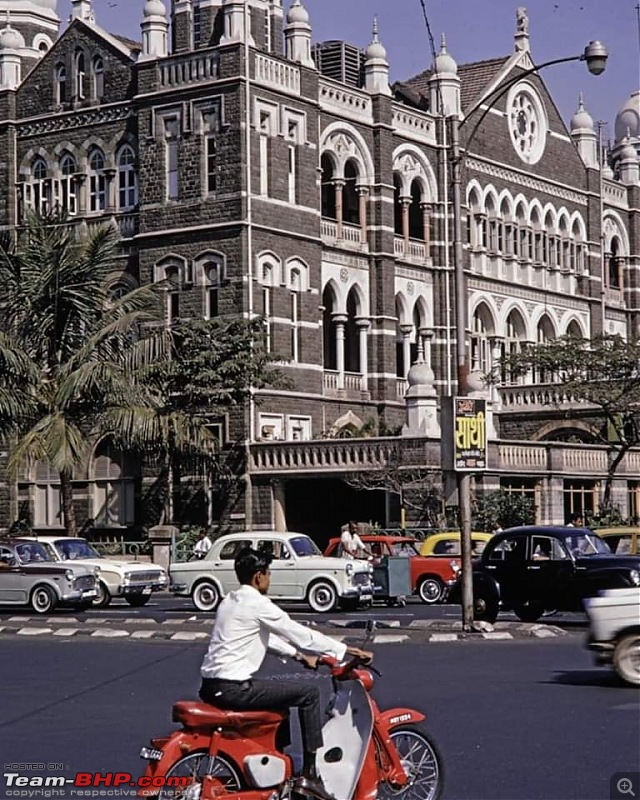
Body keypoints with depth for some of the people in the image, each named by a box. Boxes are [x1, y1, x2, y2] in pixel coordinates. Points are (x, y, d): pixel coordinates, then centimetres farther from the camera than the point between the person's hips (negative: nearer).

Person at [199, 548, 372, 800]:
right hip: (232, 689, -10)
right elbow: (300, 634, -7)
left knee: (280, 697, 30)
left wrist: (297, 654, 27)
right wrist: (346, 650, 0)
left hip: (211, 685, 10)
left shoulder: (231, 601, 17)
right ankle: (310, 774, -3)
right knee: (308, 693, -4)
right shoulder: (257, 604, -12)